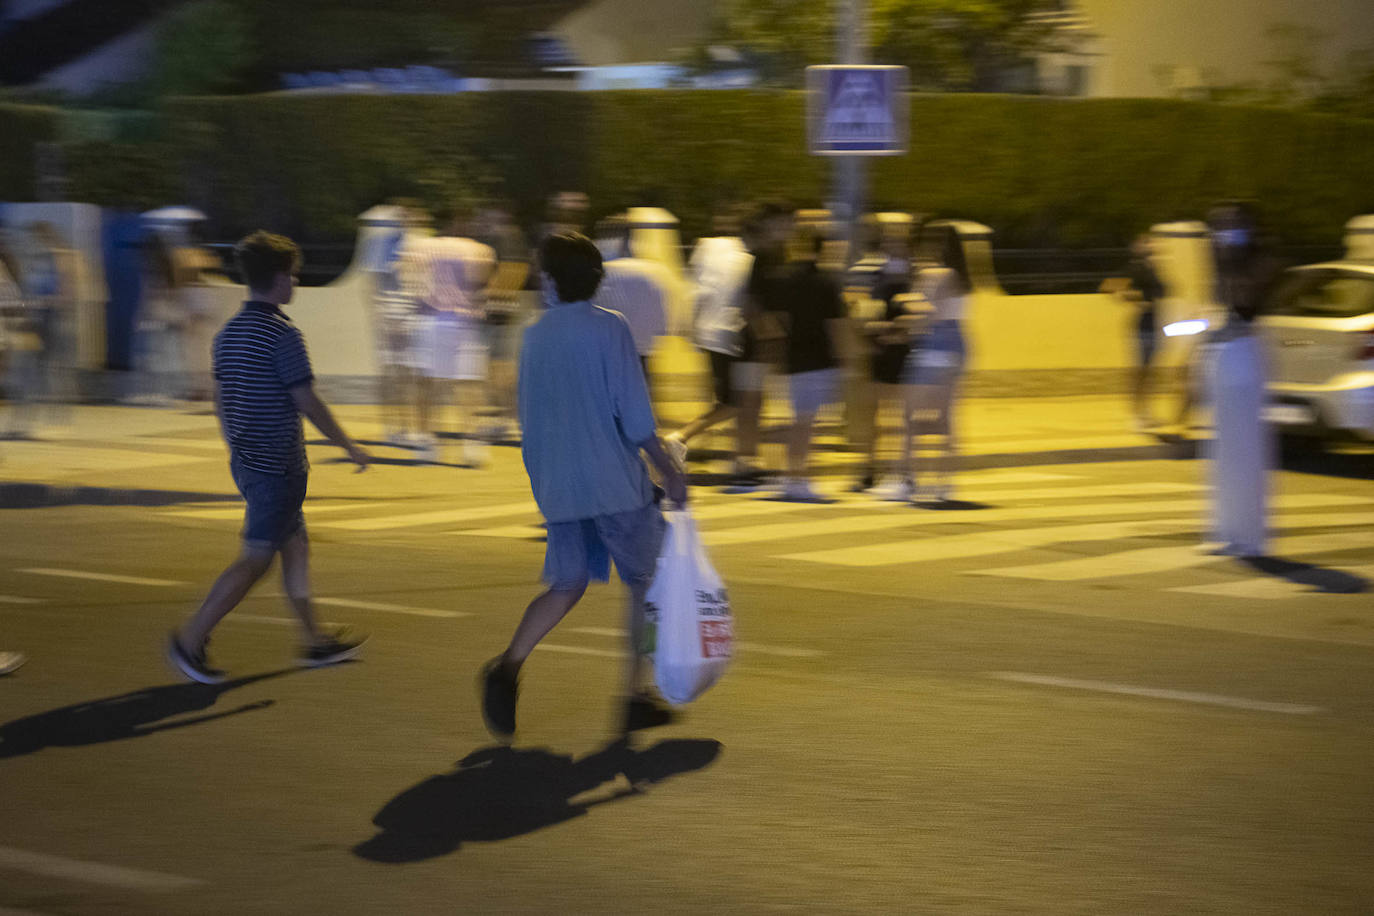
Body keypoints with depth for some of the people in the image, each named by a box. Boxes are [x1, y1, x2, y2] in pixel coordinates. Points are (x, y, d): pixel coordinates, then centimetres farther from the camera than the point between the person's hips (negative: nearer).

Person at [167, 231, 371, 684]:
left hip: (245, 462, 9)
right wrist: (351, 448, -6)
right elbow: (309, 404, -17)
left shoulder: (229, 333, 8)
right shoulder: (283, 335, -17)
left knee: (296, 548, 17)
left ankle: (316, 641, 24)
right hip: (278, 467, -9)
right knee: (256, 558, -4)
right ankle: (191, 640, -6)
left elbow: (221, 400, 14)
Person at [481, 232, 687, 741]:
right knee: (643, 582, 11)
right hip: (616, 483, -4)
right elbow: (634, 415, -12)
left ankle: (509, 662, -10)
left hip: (557, 486, 4)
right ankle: (635, 695, 11)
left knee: (566, 584, 12)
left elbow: (529, 417, 11)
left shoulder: (534, 336, 5)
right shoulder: (609, 329, -9)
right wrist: (668, 469, -2)